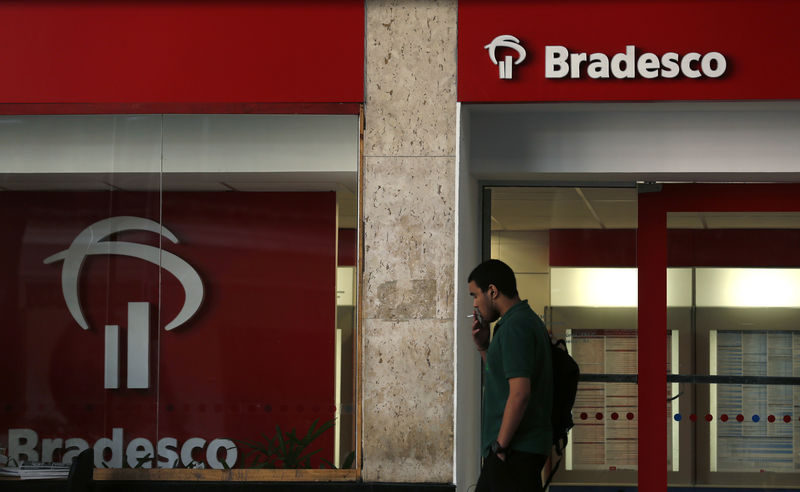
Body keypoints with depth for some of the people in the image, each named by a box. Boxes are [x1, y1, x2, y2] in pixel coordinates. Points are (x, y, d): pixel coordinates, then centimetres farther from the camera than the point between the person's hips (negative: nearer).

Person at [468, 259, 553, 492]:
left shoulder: (515, 327, -16)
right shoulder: (527, 320, 17)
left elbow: (520, 392, -24)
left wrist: (501, 445, -18)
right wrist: (483, 346, 13)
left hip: (516, 451, -11)